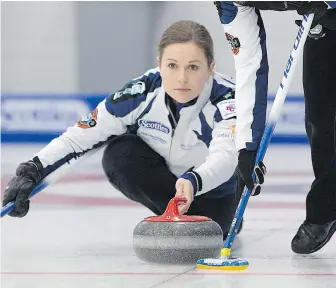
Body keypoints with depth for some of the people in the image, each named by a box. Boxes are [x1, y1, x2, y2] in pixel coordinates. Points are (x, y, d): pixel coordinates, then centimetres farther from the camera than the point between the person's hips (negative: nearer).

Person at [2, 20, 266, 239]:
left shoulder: (228, 100, -33)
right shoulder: (142, 92, -28)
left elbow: (225, 157, -50)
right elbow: (81, 135, -26)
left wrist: (193, 181, -72)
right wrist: (32, 171, -38)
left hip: (212, 184, 1)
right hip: (162, 174, 0)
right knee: (120, 154, -30)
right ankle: (180, 217, -12)